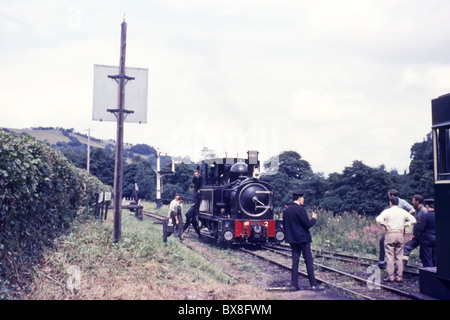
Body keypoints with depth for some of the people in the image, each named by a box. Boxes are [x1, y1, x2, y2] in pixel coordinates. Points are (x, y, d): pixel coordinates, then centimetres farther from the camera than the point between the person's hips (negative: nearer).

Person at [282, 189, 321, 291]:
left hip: (292, 239, 7)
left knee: (295, 261, 9)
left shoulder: (286, 210, 7)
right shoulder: (301, 209, -15)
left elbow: (285, 225, 13)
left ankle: (294, 284, 9)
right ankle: (313, 284, 6)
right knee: (308, 261, 1)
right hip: (303, 239, -6)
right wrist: (314, 219, 2)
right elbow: (308, 224, -15)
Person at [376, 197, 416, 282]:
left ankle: (390, 277, -1)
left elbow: (378, 219, -18)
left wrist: (385, 226, -7)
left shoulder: (387, 211, -3)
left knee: (390, 257, -1)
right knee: (399, 257, 8)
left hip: (390, 234, -3)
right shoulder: (403, 212, 8)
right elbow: (413, 220, 8)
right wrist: (404, 225, 9)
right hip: (400, 235, 4)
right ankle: (399, 277, 9)